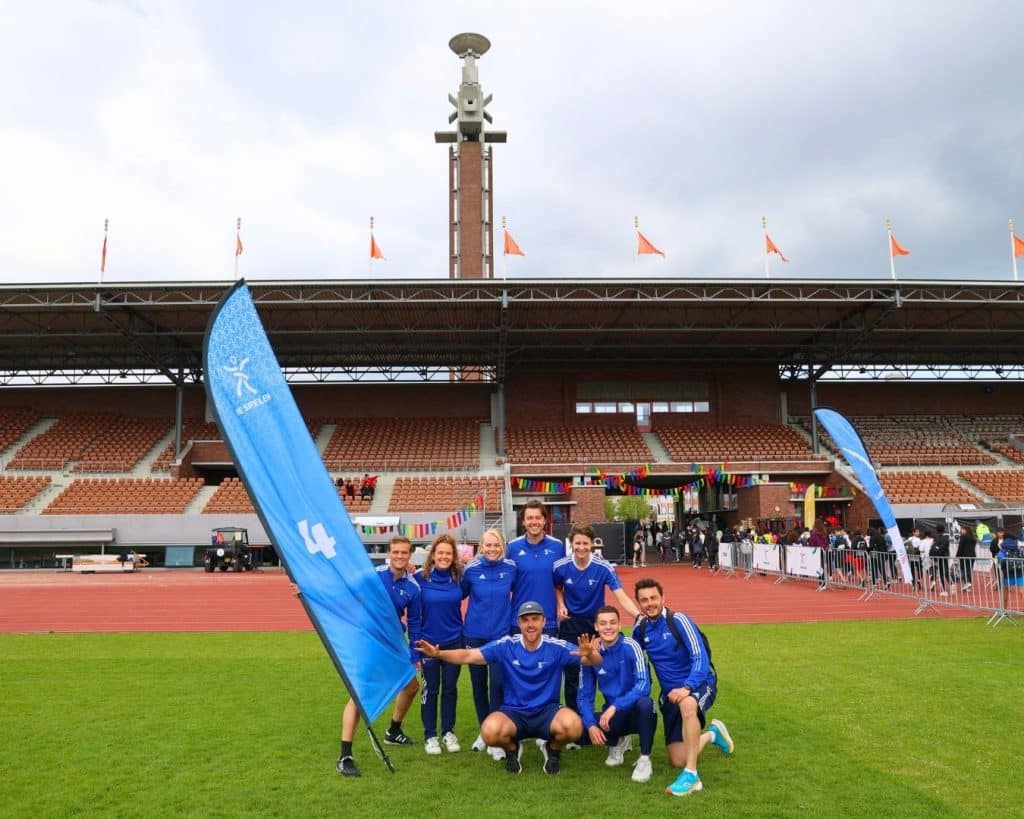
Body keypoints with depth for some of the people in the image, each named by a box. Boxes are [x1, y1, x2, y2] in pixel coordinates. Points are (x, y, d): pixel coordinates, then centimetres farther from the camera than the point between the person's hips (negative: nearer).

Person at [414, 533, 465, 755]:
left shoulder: (459, 577, -4)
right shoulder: (420, 578, -10)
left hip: (454, 641, 2)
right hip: (429, 642, -2)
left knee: (450, 688, 11)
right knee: (430, 689, 8)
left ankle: (448, 732, 26)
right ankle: (430, 735, 21)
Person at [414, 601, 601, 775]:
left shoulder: (556, 647, -10)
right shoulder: (506, 645, -7)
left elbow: (596, 661, -15)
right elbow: (469, 656, -9)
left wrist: (589, 653, -41)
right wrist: (438, 654, -26)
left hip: (548, 711, 0)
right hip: (514, 712, 1)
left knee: (572, 725, -33)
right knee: (490, 731, -32)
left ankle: (553, 749, 6)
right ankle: (512, 749, 8)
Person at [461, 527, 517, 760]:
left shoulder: (511, 568, -5)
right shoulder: (471, 569, -6)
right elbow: (461, 593, 8)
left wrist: (512, 617, 6)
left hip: (501, 634, -1)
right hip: (475, 634, 1)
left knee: (497, 684, -9)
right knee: (479, 684, 11)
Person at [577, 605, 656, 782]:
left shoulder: (631, 647, -16)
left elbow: (643, 685, -26)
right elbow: (585, 696, -2)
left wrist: (614, 707, -33)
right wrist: (591, 725, -18)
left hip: (635, 712, -4)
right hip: (612, 716, 4)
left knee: (644, 703, -37)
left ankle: (644, 759, -13)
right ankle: (617, 743, 12)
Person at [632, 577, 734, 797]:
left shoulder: (678, 620, -16)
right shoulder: (640, 628, 1)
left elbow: (700, 658, -23)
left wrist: (687, 687, -36)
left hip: (699, 684, -6)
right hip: (670, 693, 6)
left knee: (687, 704, -43)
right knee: (677, 760, 2)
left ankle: (691, 775, -32)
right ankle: (712, 734, 32)